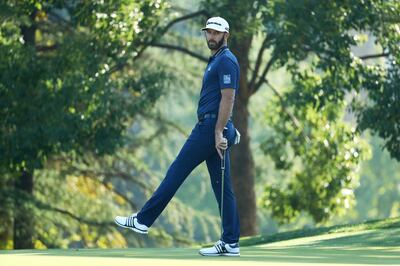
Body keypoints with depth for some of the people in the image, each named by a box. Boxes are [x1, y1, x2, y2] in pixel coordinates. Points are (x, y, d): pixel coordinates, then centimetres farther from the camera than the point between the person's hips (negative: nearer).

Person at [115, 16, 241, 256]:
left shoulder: (226, 61, -12)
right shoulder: (216, 61, 20)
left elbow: (228, 99, -19)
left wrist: (218, 132, -23)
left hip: (211, 127, -10)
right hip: (213, 128, 10)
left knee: (177, 172, -3)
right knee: (221, 186, 5)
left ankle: (143, 220, 2)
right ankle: (230, 242, 1)